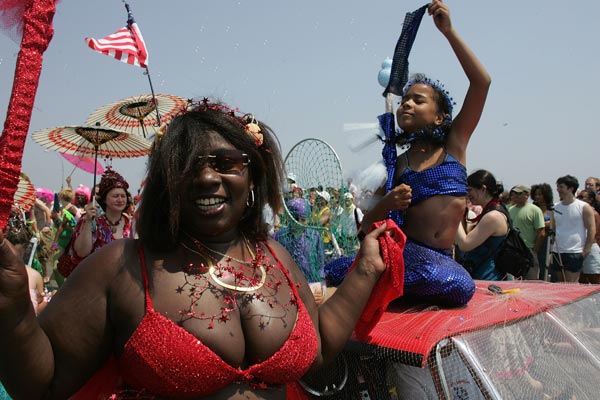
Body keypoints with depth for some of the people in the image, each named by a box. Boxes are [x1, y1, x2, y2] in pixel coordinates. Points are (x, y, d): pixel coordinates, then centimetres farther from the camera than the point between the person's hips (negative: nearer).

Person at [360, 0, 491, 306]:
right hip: (404, 250, -3)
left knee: (462, 289, -31)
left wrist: (449, 31, -7)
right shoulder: (396, 165, 6)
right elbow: (368, 226, 4)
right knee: (460, 287, -34)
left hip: (441, 257, 3)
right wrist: (387, 204, -19)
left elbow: (481, 82, -2)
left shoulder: (454, 143, 9)